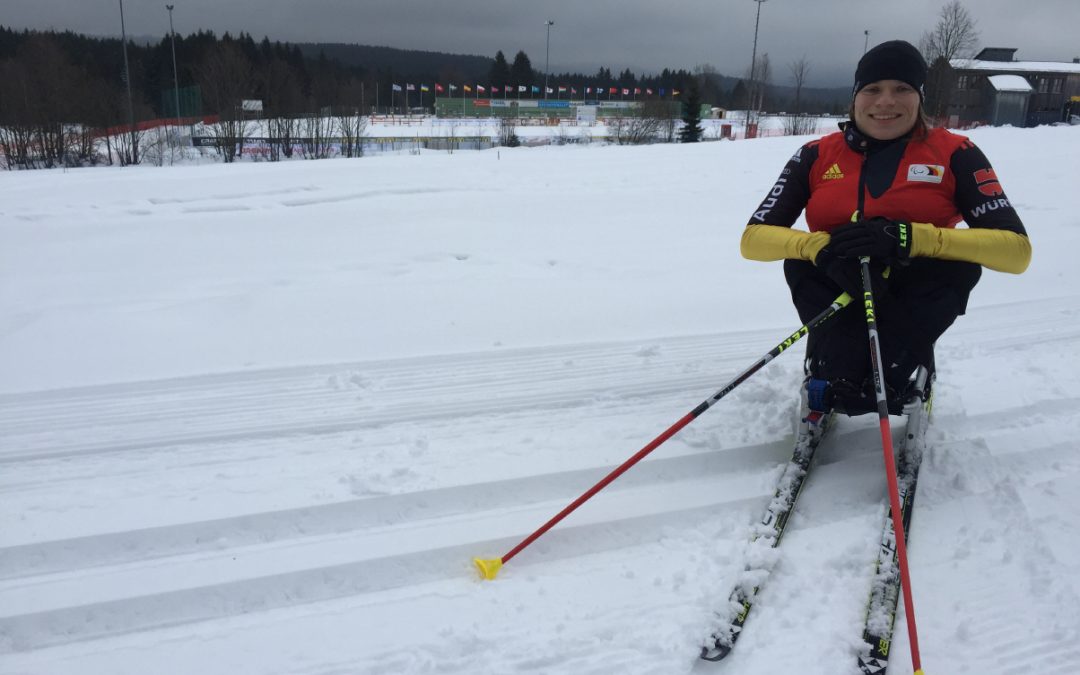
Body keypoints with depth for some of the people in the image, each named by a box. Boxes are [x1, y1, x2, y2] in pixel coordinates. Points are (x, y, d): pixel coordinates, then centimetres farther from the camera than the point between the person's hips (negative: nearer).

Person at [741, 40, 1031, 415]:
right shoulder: (817, 155, -1)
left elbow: (1017, 250, -14)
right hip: (836, 297, 0)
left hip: (915, 300, 0)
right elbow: (753, 239, -8)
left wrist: (907, 238, -28)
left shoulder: (954, 154, -4)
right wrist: (821, 247, -29)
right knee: (801, 261, -27)